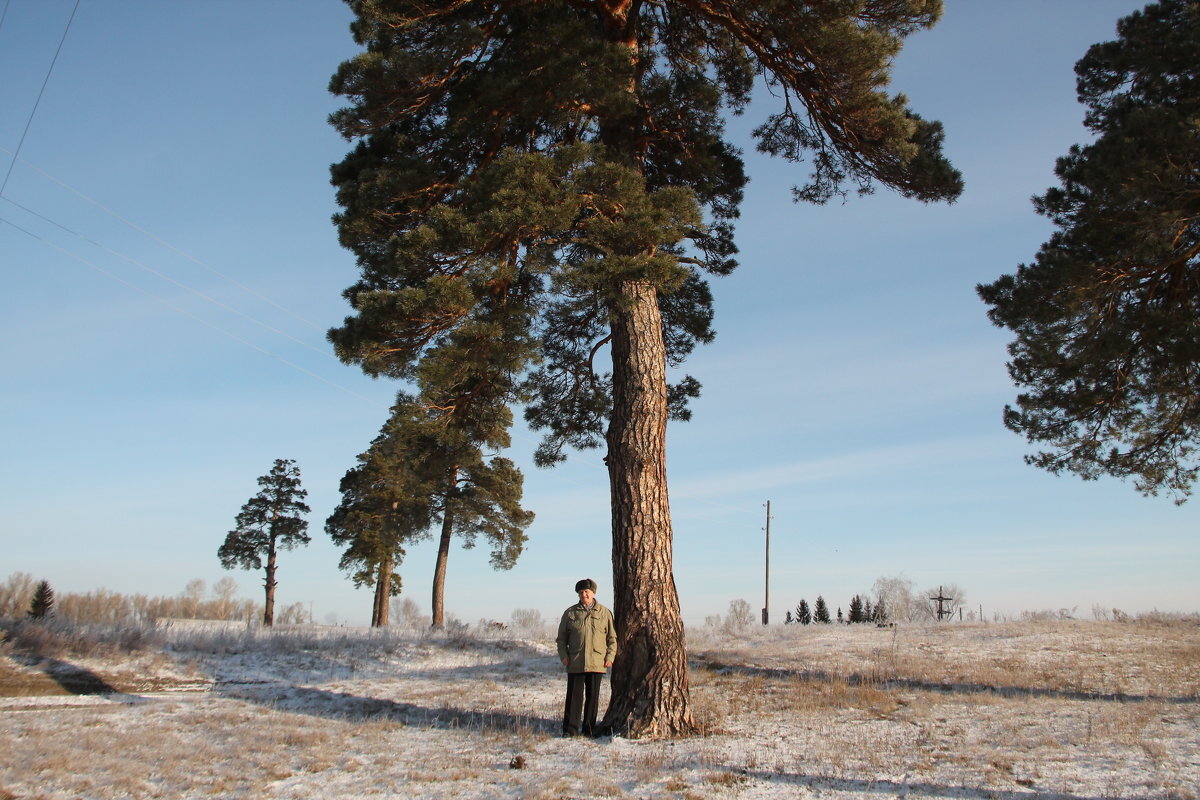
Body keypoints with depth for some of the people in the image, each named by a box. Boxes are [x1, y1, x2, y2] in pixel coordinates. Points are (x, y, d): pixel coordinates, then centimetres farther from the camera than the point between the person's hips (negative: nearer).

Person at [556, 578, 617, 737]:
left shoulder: (604, 613, 7)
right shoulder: (570, 613, 7)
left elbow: (612, 638, 9)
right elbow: (561, 638, 11)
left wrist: (610, 657, -1)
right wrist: (563, 656, -1)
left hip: (596, 663, 0)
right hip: (575, 663, 0)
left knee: (593, 696, 7)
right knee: (574, 695, 2)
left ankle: (589, 727, 19)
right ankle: (570, 728, 10)